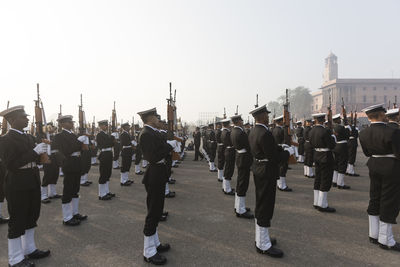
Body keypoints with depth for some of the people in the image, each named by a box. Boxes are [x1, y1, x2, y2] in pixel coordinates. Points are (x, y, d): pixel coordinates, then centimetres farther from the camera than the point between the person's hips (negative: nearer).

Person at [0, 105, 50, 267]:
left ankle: (30, 250, 34)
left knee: (31, 218, 18)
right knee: (17, 222, 4)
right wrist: (34, 152, -25)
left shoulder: (29, 138, 9)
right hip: (17, 186, -8)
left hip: (32, 184, 8)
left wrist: (42, 153, -5)